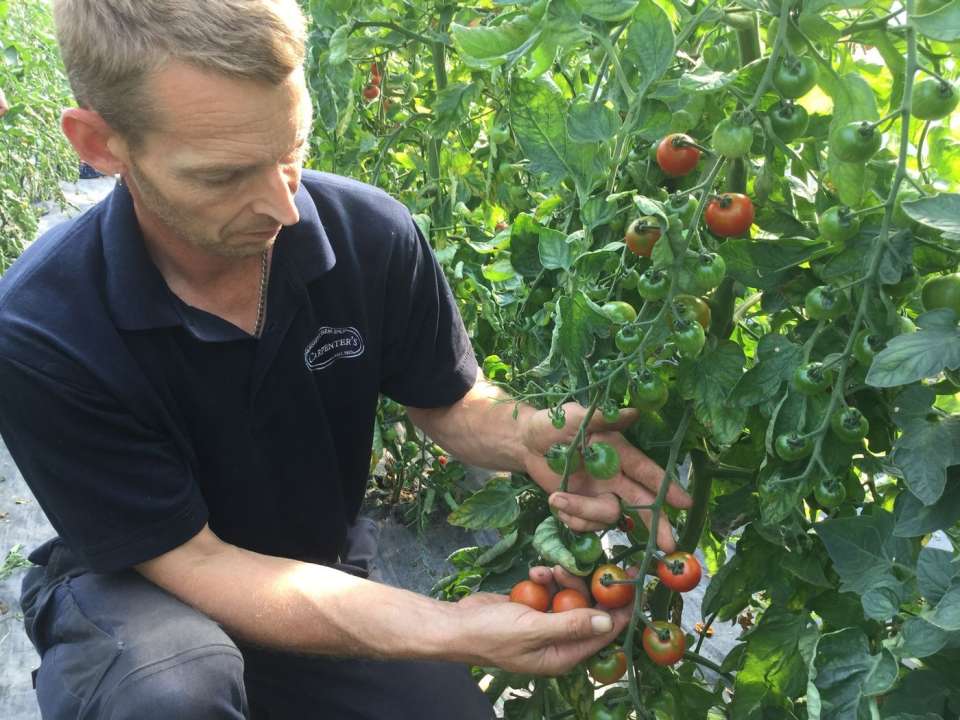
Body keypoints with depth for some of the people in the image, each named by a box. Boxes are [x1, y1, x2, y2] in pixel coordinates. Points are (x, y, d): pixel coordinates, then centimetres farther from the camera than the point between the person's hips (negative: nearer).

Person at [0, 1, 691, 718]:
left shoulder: (371, 234, -19)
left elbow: (449, 401, -3)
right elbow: (188, 561, -26)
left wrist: (527, 435, -28)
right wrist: (451, 629, -36)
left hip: (320, 573, 4)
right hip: (133, 587, -3)